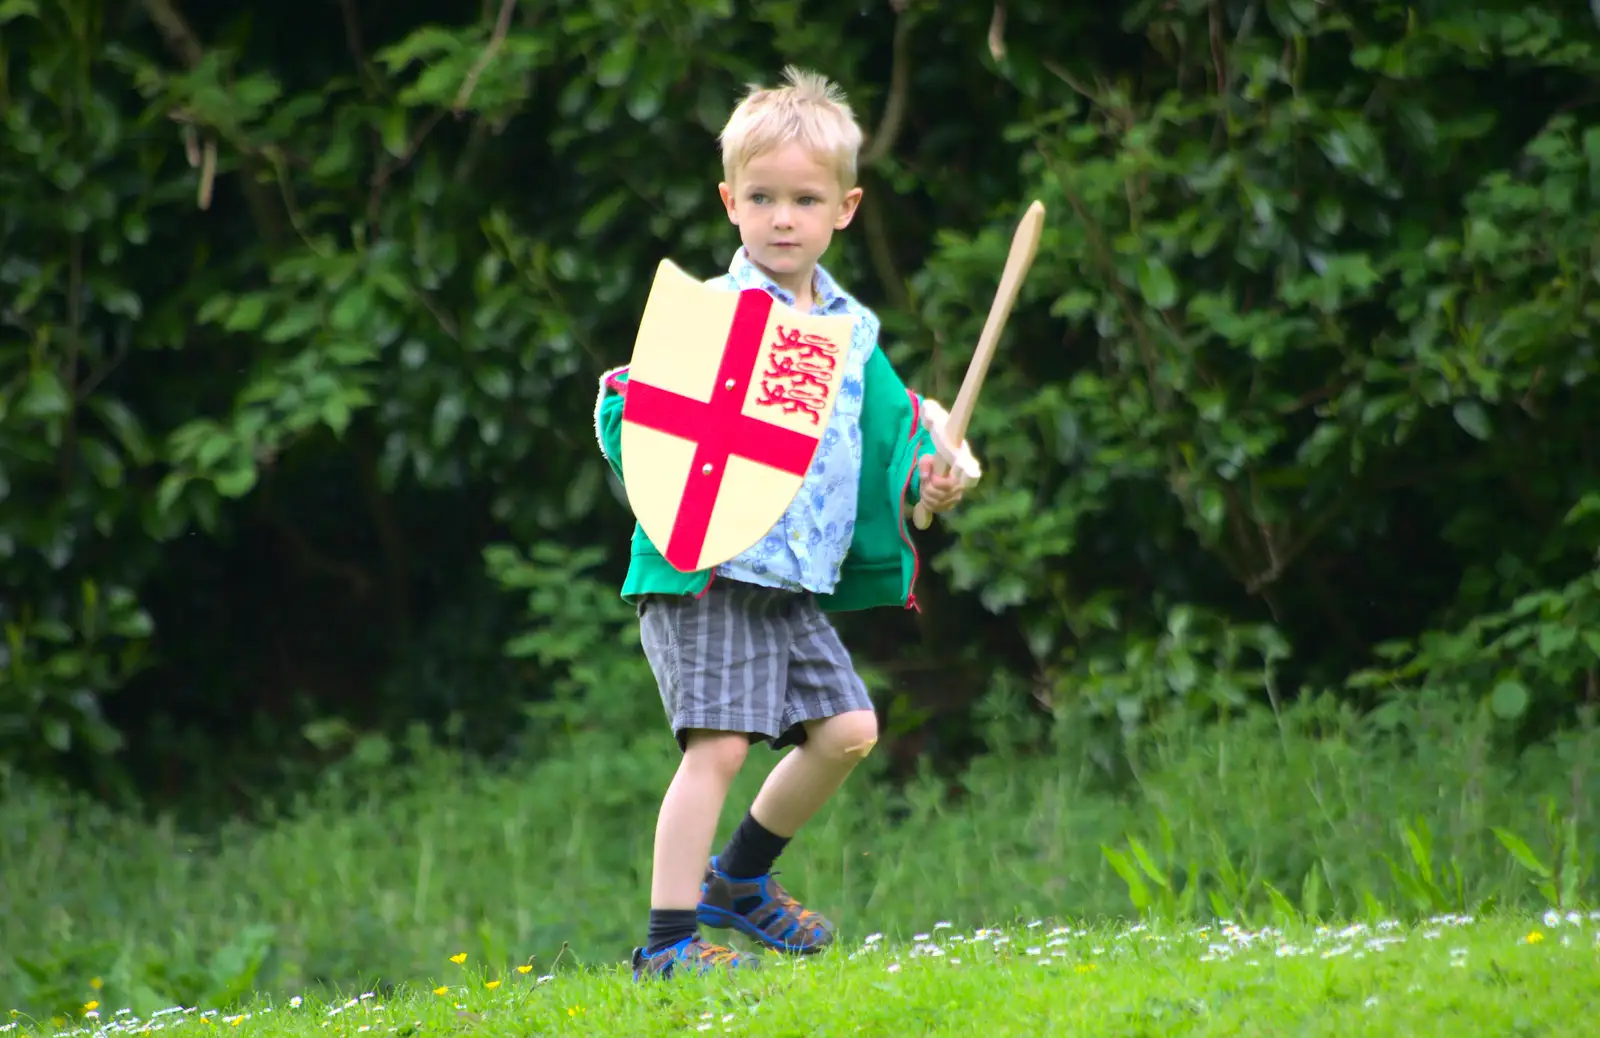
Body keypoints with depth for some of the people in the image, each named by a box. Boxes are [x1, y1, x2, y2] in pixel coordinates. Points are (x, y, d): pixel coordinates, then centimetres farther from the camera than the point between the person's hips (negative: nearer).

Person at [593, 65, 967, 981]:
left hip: (801, 580, 7)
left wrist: (923, 481, 2)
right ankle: (670, 937, -9)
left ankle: (739, 880, 25)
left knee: (847, 730, 6)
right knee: (718, 742, -14)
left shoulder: (851, 332, 13)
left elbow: (888, 428, 21)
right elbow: (630, 411, -12)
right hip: (705, 572, -7)